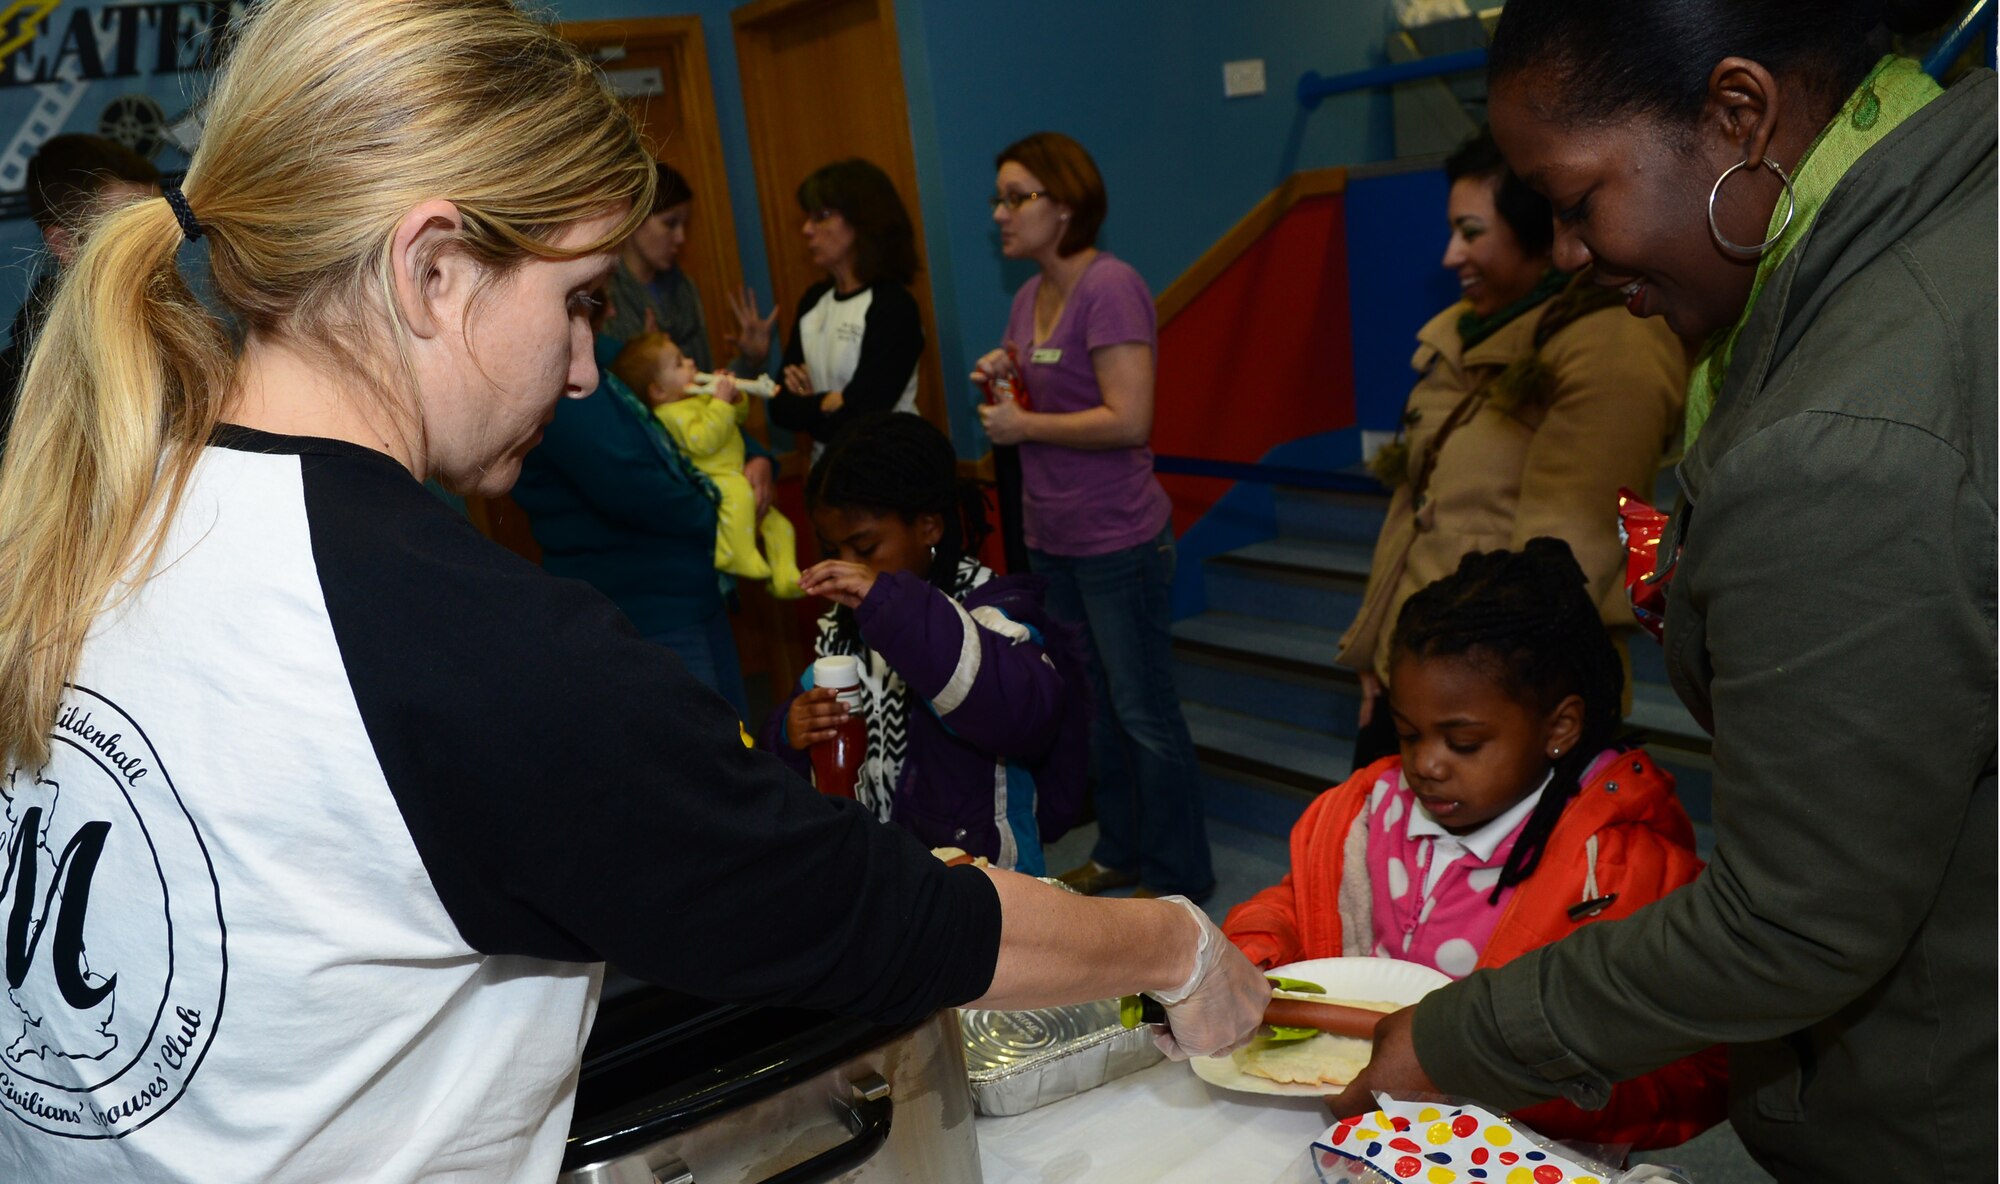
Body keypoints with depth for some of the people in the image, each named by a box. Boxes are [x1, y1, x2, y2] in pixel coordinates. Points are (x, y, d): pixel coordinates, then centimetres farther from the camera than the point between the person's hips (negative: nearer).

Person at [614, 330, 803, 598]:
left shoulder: (699, 397, 16)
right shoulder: (670, 413, -13)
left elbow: (739, 415, 26)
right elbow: (703, 442, -27)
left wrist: (735, 397, 4)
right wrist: (721, 402, -23)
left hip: (735, 474, 10)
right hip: (711, 479, -10)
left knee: (778, 525, 14)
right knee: (737, 491, -42)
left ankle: (785, 579, 22)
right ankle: (738, 558, -38)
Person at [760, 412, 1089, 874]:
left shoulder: (988, 611, -9)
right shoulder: (843, 624, 8)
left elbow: (1026, 711, -31)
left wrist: (894, 607, -34)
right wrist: (791, 735, -8)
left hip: (974, 875, -2)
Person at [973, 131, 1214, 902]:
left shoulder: (1110, 288, -16)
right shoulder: (1030, 297, 10)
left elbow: (1128, 420, -25)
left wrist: (1023, 426, -15)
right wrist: (1000, 378, 2)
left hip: (1118, 541, -9)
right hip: (1052, 538, 9)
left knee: (1143, 713, 2)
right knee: (1094, 705, 19)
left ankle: (1178, 873, 18)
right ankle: (1119, 852, 34)